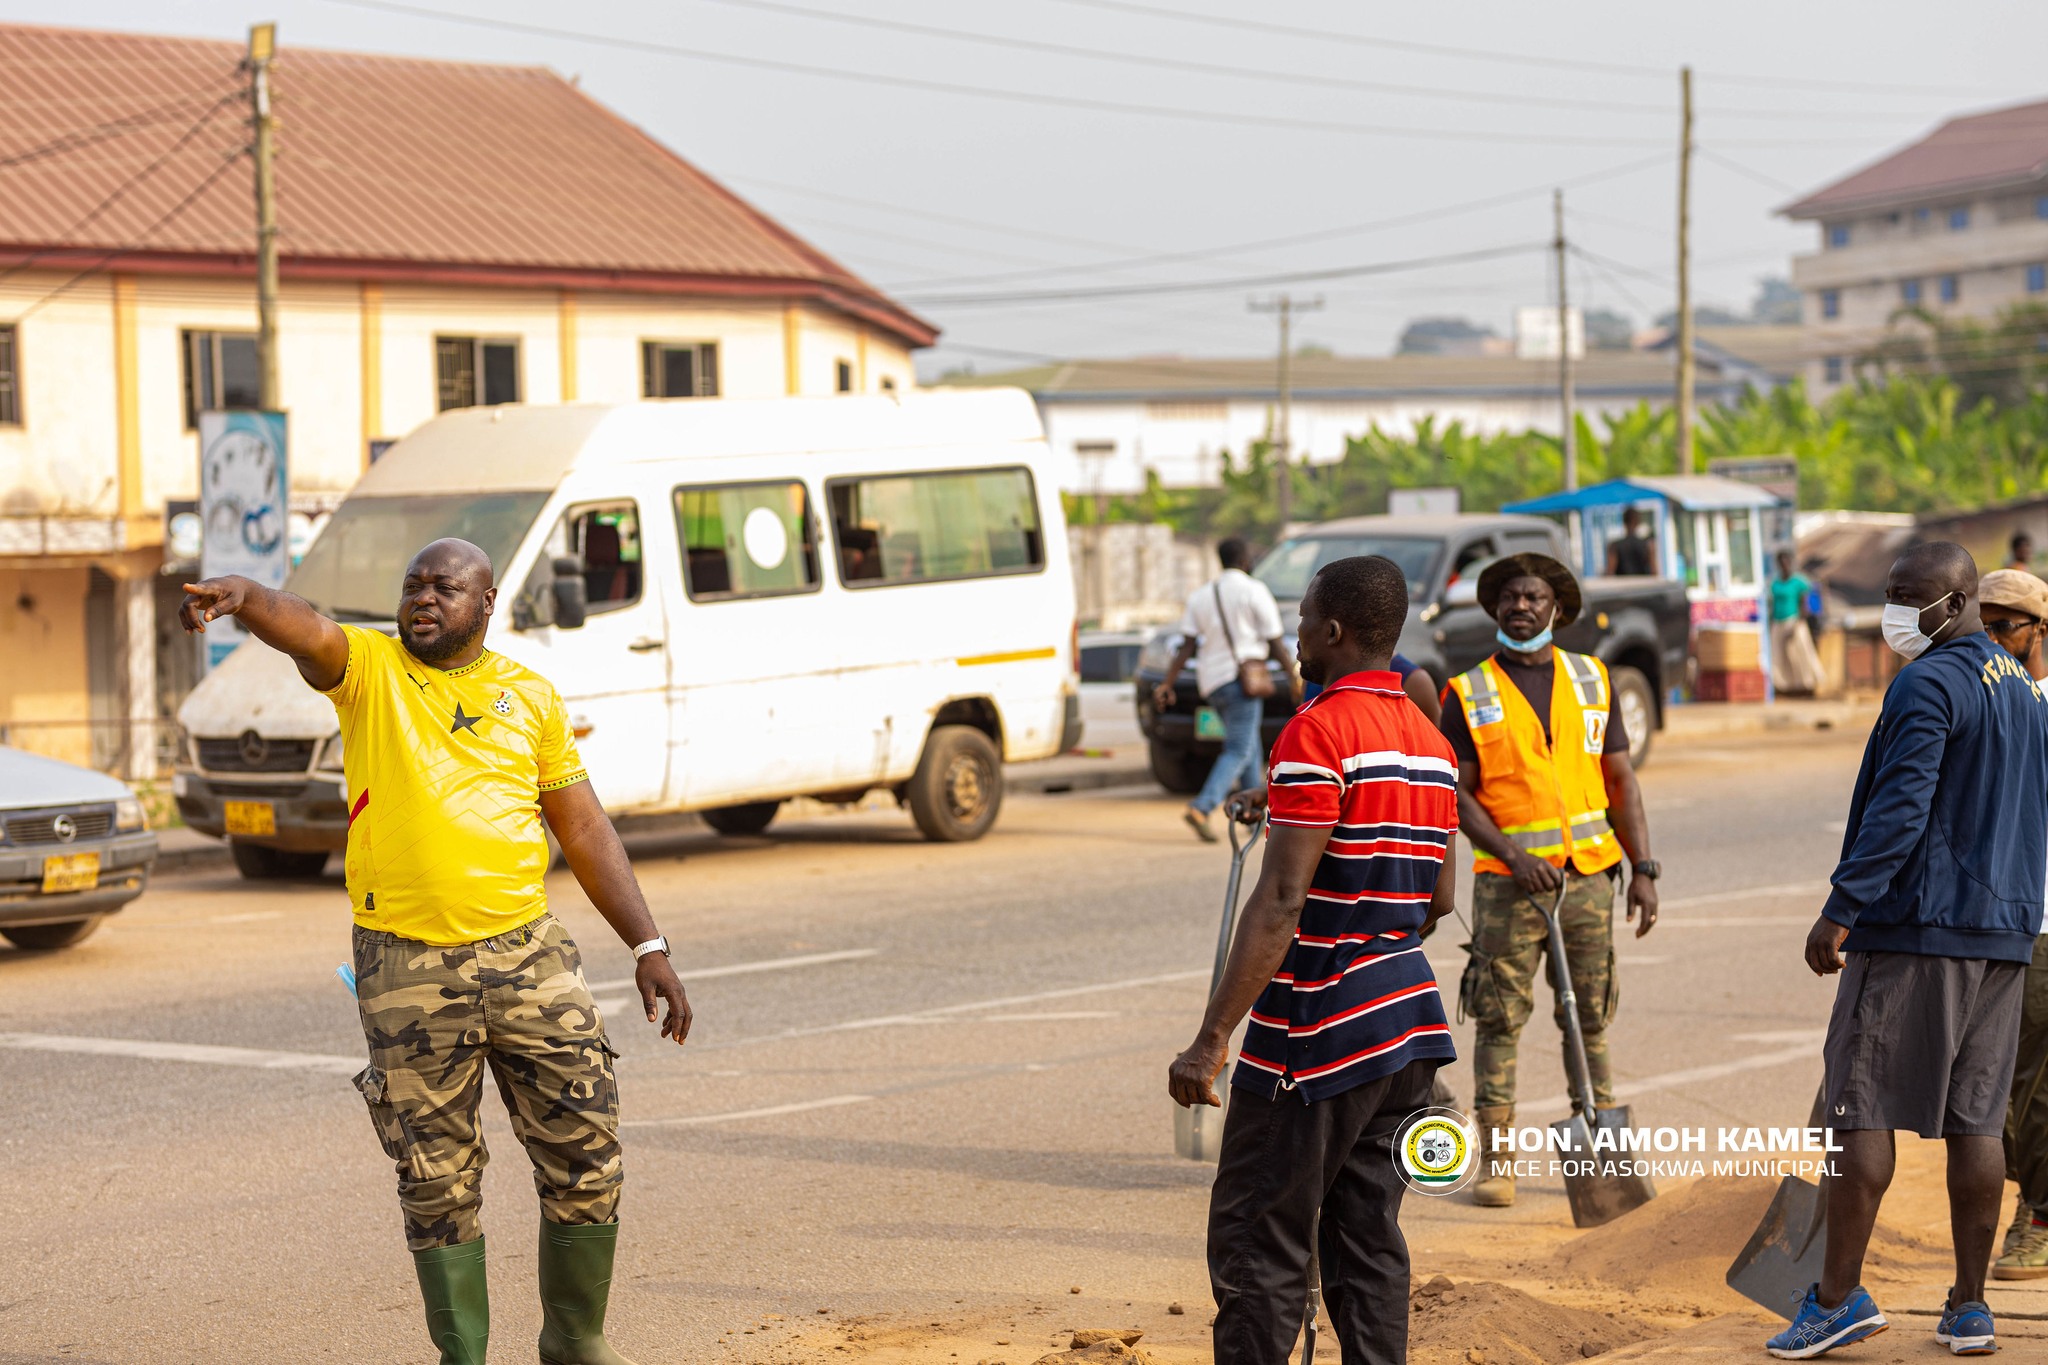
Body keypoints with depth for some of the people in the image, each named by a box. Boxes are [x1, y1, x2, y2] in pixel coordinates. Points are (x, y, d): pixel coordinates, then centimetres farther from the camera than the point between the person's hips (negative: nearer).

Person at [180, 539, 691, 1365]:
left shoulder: (531, 696, 9)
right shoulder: (368, 668, 1)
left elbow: (584, 829, 13)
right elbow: (303, 629, -22)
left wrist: (648, 946, 9)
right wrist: (242, 595, -45)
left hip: (527, 954, 2)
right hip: (407, 972, -2)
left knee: (585, 1160, 4)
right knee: (437, 1181, 4)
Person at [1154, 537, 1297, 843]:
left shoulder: (1201, 594, 11)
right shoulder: (1254, 591, -5)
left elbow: (1187, 646, 3)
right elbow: (1276, 645, -5)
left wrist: (1167, 683, 2)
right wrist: (1295, 677, 5)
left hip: (1210, 682, 7)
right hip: (1240, 677, -7)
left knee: (1250, 747, 20)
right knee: (1239, 751, -10)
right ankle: (1201, 808, -27)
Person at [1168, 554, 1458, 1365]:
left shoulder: (1319, 732, -15)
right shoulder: (1430, 743, 12)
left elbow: (1279, 905, -20)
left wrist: (1212, 1039, -20)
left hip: (1318, 1033, -8)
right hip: (1407, 1019, 8)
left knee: (1255, 1244, -2)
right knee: (1368, 1239, 11)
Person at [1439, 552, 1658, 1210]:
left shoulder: (1591, 680, 10)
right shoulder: (1470, 694, 1)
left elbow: (1620, 779, 11)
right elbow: (1458, 793, -2)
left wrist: (1643, 869, 3)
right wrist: (1513, 855, -16)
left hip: (1588, 875, 3)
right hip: (1508, 882, -3)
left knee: (1590, 1016, 7)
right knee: (1499, 1019, -3)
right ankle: (1495, 1159, 2)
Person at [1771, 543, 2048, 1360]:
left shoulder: (1928, 685, -12)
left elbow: (1899, 810, -20)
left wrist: (1840, 910, -20)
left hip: (1913, 927, -8)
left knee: (1859, 1106, -3)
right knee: (1977, 1118, 7)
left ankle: (1838, 1297, -4)